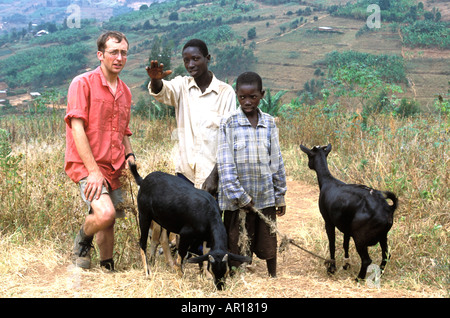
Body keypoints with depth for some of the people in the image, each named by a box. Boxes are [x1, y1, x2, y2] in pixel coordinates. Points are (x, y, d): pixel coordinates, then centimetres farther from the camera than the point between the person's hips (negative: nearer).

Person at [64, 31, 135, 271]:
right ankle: (82, 240, 7)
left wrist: (129, 155, 5)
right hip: (86, 165, -7)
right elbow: (77, 128, -13)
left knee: (108, 223, 10)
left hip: (114, 169, 7)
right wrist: (93, 170, -19)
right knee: (105, 213, -24)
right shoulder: (83, 83, -6)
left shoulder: (125, 92, 15)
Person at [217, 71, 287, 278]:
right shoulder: (228, 123, -6)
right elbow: (225, 165, -9)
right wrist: (239, 197, -13)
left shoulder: (269, 123, 5)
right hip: (237, 199, -3)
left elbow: (277, 162, 10)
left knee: (268, 243, 13)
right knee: (237, 245, 2)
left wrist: (280, 196, 10)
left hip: (266, 197, 3)